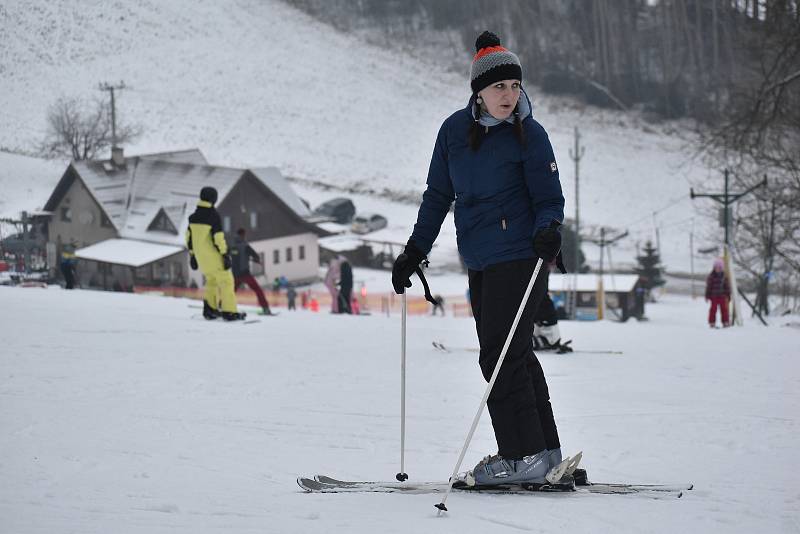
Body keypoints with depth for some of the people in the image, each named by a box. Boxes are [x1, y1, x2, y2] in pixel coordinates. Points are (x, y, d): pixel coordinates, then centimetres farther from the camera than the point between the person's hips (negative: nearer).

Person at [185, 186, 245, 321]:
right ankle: (229, 312, -3)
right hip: (214, 255, -7)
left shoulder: (194, 216, 7)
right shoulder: (213, 215, -16)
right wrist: (225, 254, -15)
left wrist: (192, 255, 20)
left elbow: (189, 236, 12)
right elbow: (218, 237, -20)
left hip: (201, 255, 7)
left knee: (211, 280, 23)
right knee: (226, 281, 1)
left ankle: (210, 308, 13)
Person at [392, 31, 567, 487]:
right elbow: (439, 194, 15)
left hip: (519, 257, -6)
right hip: (480, 261, 6)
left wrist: (547, 229, -27)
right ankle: (545, 449, 20)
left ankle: (524, 456, -5)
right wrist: (415, 251, 15)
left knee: (501, 356, -10)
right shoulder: (455, 130, 6)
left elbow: (550, 198, -6)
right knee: (514, 356, 11)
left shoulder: (529, 134, -8)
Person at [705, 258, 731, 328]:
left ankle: (725, 322, 11)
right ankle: (712, 323, 4)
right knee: (713, 309, -1)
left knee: (724, 309, 4)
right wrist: (707, 295, -5)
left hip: (722, 296, 3)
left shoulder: (724, 277, 4)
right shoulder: (711, 276, -5)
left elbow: (727, 286, 10)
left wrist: (728, 295, 7)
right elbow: (708, 286, -4)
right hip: (714, 296, -3)